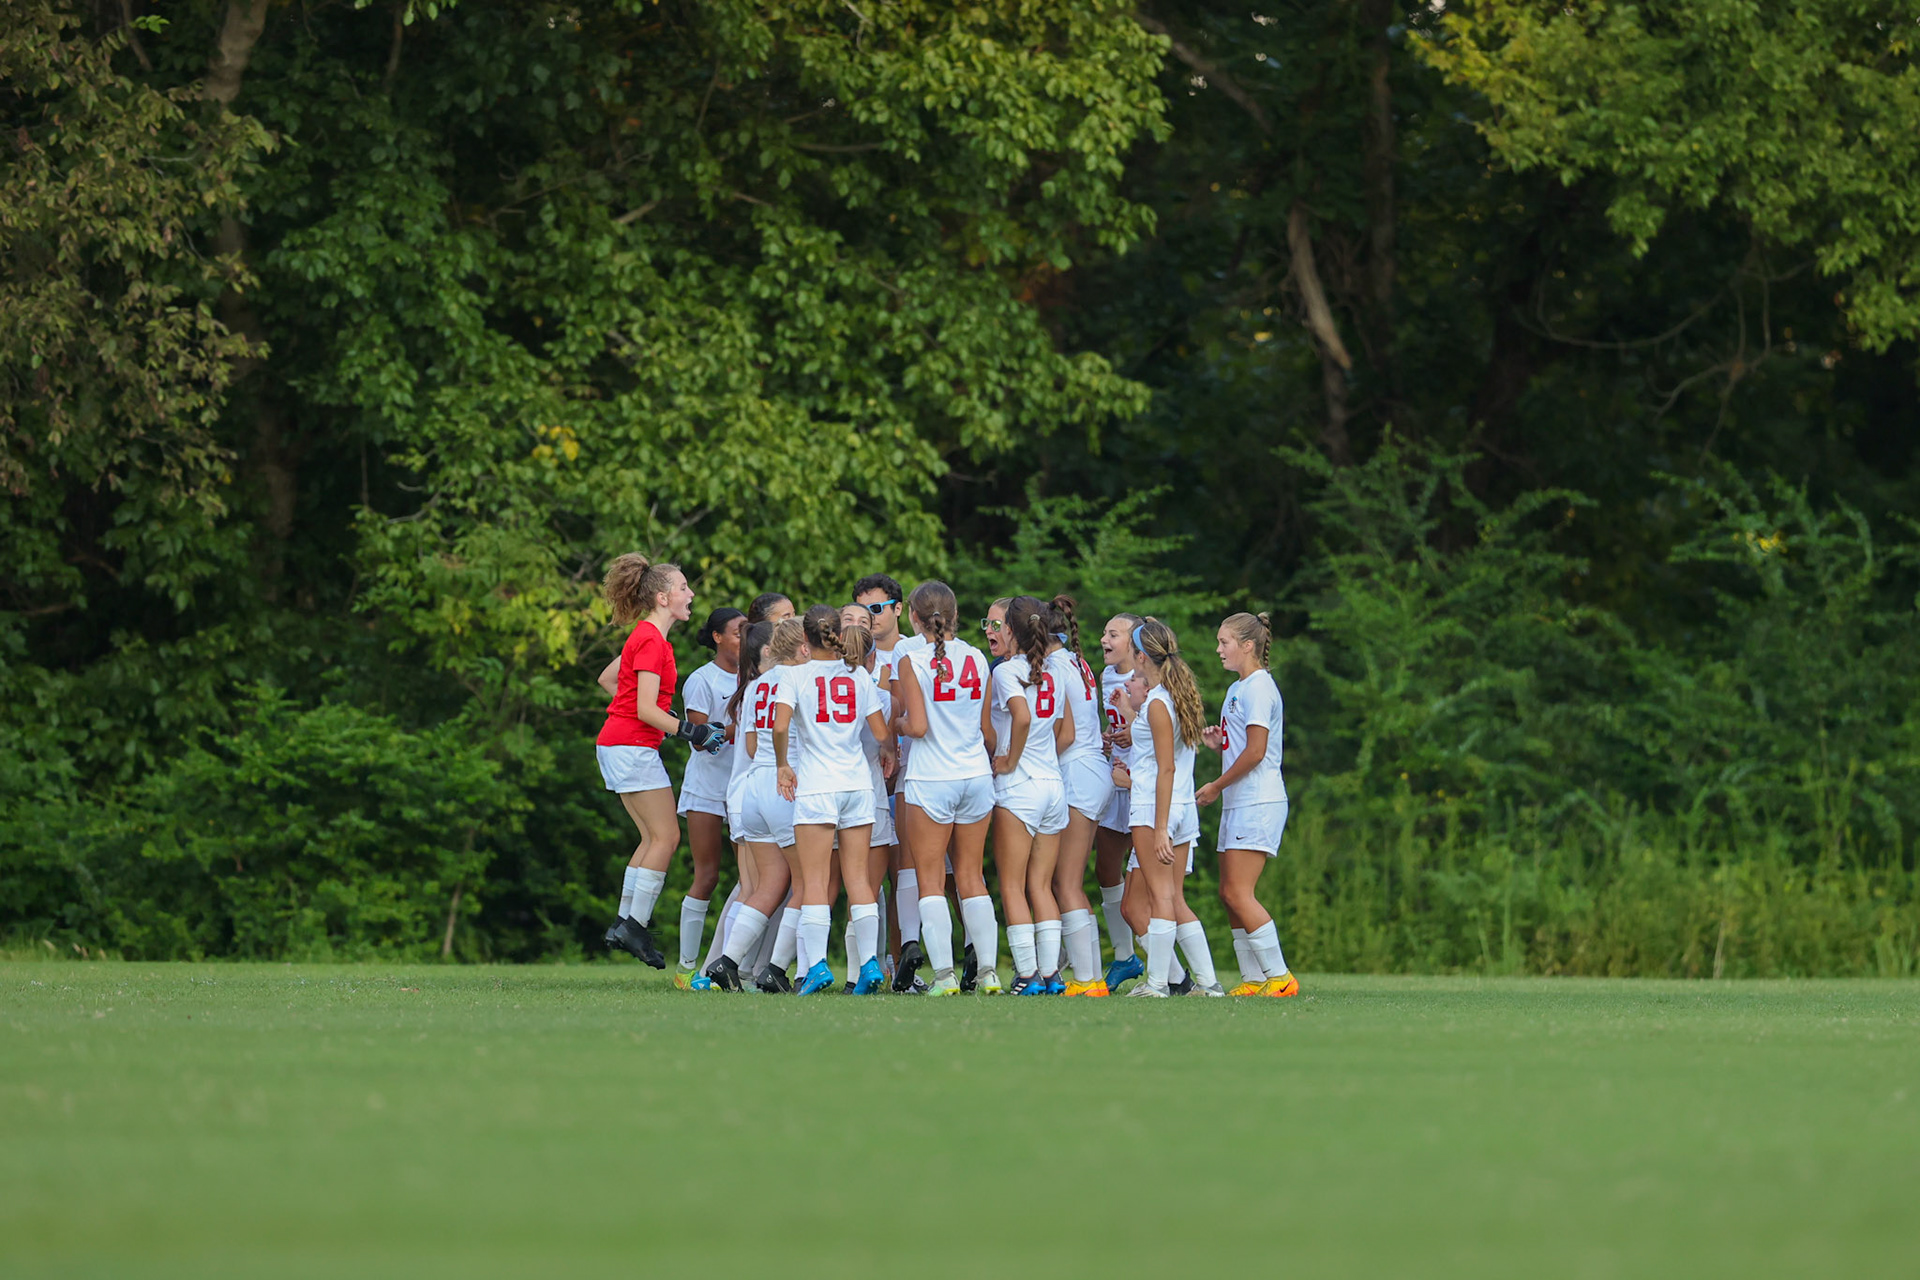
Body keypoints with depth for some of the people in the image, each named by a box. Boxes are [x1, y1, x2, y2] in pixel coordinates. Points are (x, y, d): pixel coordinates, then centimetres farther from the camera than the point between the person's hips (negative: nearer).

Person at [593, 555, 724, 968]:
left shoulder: (646, 636, 14)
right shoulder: (652, 641, -16)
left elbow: (607, 679, 26)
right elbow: (646, 710, -20)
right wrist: (690, 731, -16)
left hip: (618, 746, 10)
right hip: (633, 745, -10)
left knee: (655, 837, 12)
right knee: (665, 836, -7)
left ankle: (625, 923, 10)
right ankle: (636, 926, -7)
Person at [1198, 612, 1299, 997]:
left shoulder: (1259, 687, -11)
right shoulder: (1237, 689, 19)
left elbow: (1255, 752, -17)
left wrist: (1216, 787, -9)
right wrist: (1219, 743, 6)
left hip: (1258, 803, -10)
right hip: (1239, 805, 10)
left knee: (1238, 893, -14)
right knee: (1229, 894, 7)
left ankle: (1280, 976, -12)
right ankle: (1253, 979, 9)